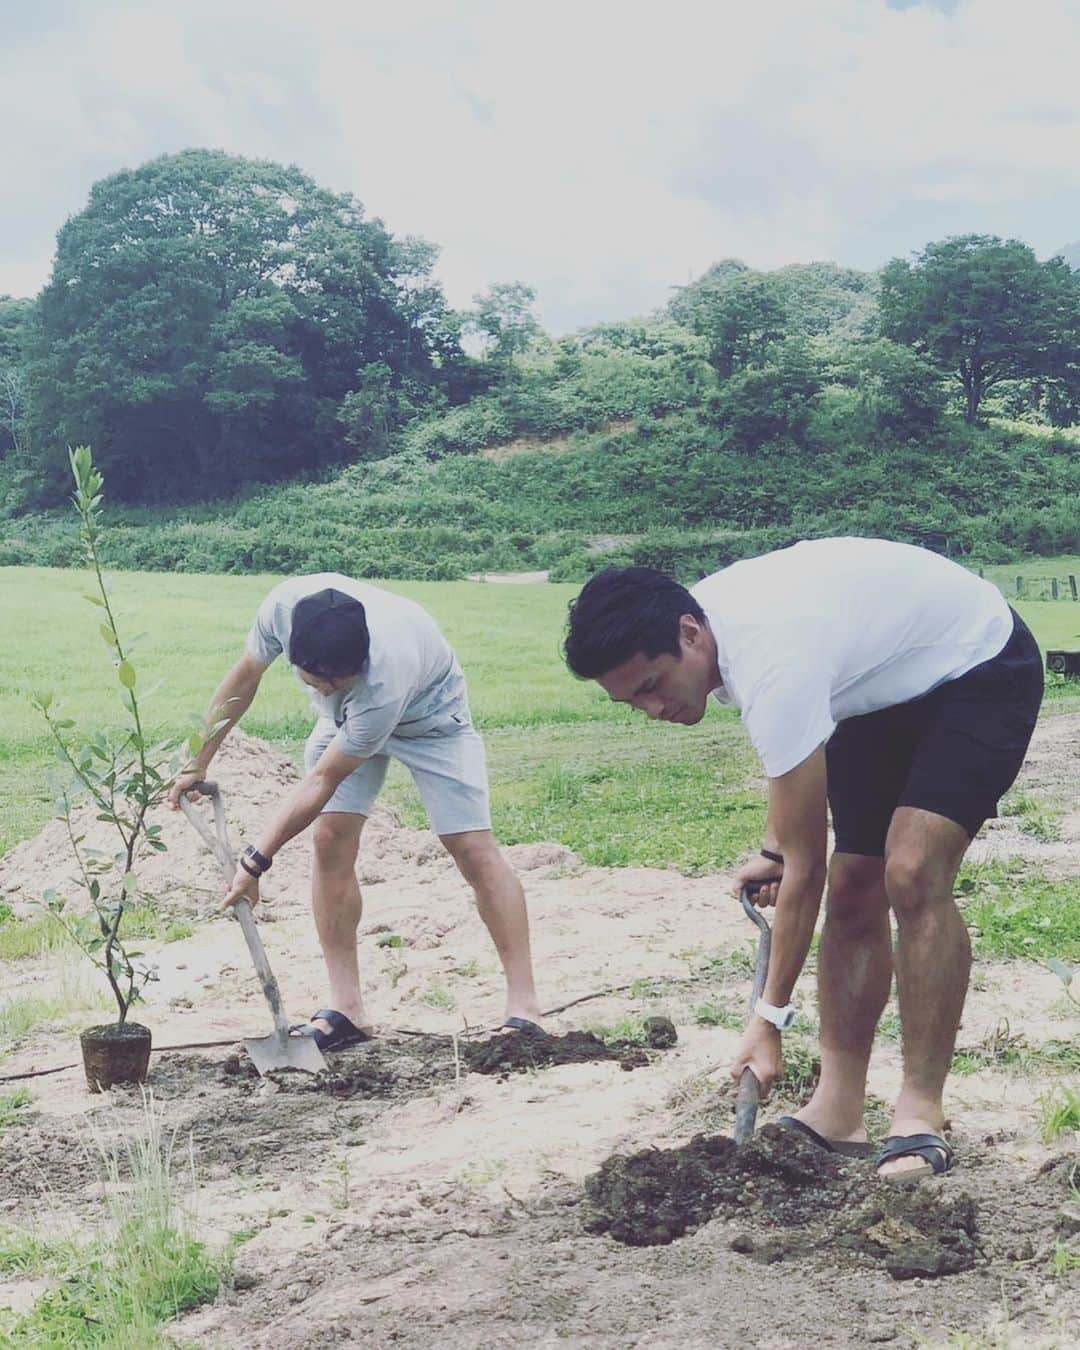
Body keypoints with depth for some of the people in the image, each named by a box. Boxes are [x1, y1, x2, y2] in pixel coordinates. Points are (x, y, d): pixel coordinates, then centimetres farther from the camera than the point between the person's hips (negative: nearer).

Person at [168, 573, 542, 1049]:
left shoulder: (386, 678, -45)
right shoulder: (283, 605, -34)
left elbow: (322, 781, -36)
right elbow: (244, 677, -11)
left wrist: (255, 860, -31)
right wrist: (197, 763, -4)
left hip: (426, 712, -4)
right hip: (344, 717, 5)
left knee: (473, 848, -12)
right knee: (330, 841, -10)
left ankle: (524, 1007, -7)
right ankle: (345, 1010, -4)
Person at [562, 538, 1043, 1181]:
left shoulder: (773, 667, -39)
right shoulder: (697, 623, -12)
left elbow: (806, 866, -32)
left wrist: (771, 1017, -26)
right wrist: (772, 850, 2)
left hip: (981, 668, -9)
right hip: (885, 687, 9)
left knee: (912, 876, -25)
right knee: (852, 894, 1)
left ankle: (921, 1118, -18)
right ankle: (838, 1114, 5)